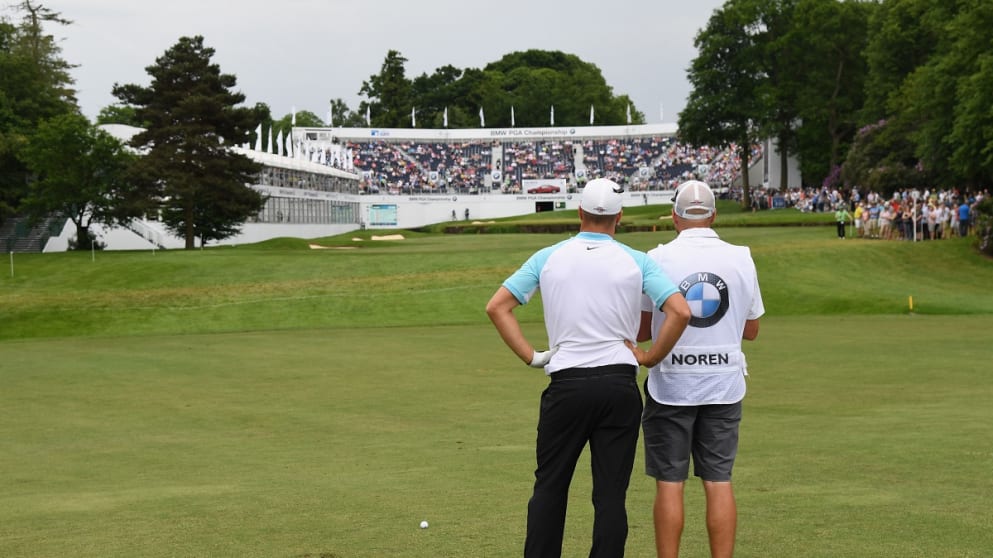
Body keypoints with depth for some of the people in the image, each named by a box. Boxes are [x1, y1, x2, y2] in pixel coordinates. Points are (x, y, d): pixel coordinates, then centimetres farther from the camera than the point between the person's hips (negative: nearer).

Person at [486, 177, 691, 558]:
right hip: (620, 385, 0)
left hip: (565, 384, 0)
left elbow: (496, 307, 1)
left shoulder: (548, 257, 5)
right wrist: (650, 358, 3)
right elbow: (680, 312, -8)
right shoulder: (636, 261, 2)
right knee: (611, 493, 3)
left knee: (549, 487, 11)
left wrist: (530, 356, 3)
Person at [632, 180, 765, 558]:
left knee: (669, 483, 3)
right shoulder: (741, 259, 1)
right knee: (719, 481, 6)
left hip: (671, 385, -2)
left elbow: (640, 331, -1)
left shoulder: (658, 259, -7)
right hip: (724, 385, 2)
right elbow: (751, 330, 10)